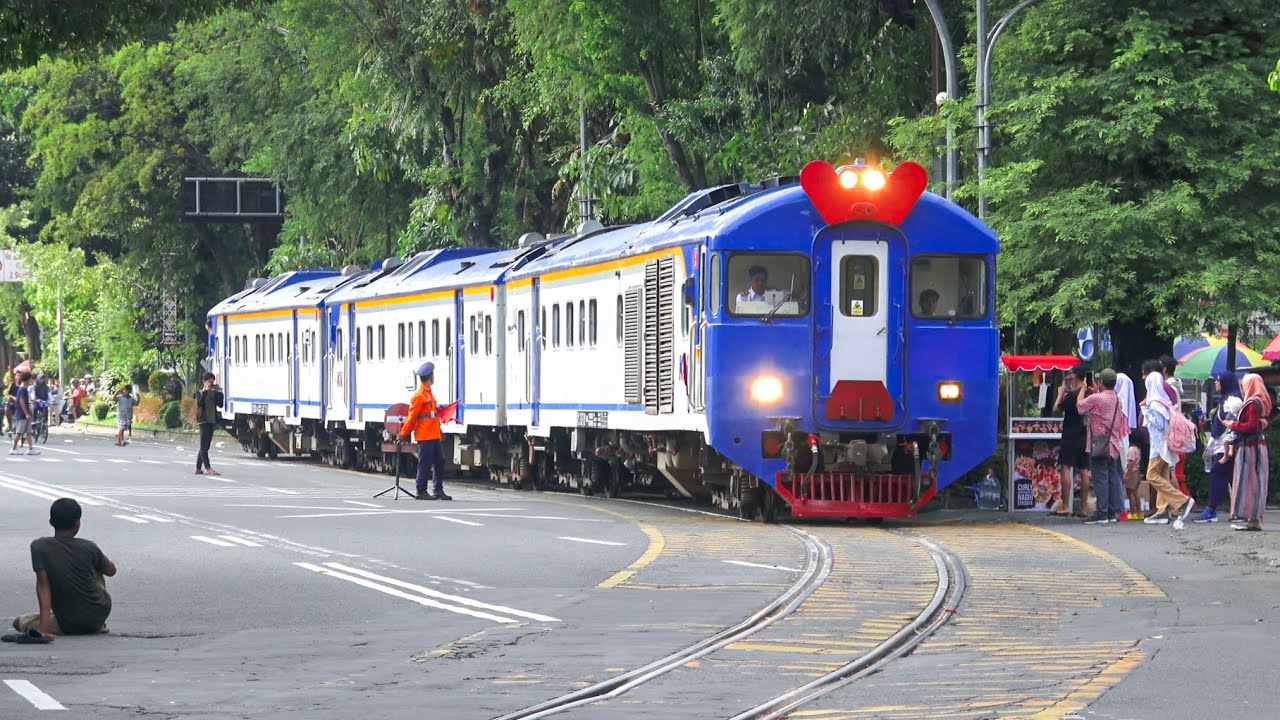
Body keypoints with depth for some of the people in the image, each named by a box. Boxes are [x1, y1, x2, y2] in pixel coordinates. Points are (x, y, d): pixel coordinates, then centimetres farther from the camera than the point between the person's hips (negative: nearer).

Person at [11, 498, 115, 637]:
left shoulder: (39, 547, -13)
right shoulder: (89, 548, -7)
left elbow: (43, 585, -20)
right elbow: (111, 571, 11)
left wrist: (43, 627, -24)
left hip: (69, 625, -1)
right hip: (100, 614, 2)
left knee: (19, 622, 17)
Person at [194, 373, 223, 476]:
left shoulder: (214, 393, 14)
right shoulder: (200, 393, 2)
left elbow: (220, 405, 5)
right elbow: (199, 403, -18)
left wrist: (219, 394, -7)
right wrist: (205, 391, -19)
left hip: (211, 420, 6)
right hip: (203, 420, -6)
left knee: (205, 446, 9)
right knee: (204, 445, -13)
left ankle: (198, 468, 15)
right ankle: (207, 468, -24)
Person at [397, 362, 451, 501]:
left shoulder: (428, 393, 15)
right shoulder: (419, 395, -15)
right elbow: (411, 416, -14)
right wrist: (403, 434, -12)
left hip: (434, 435, 9)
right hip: (425, 436, -9)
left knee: (439, 462, 11)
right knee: (425, 463, -4)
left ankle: (438, 490, 17)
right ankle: (420, 491, 3)